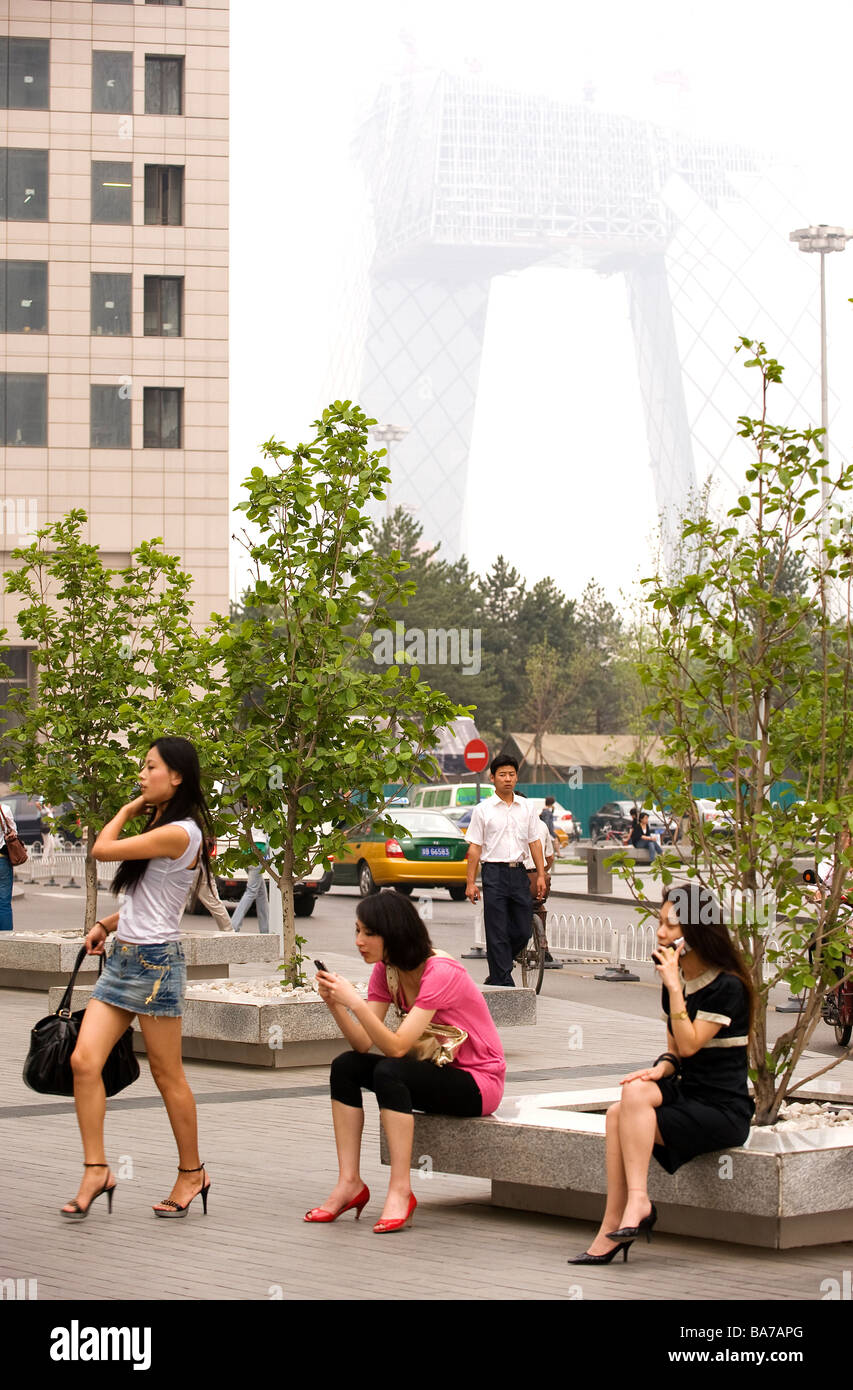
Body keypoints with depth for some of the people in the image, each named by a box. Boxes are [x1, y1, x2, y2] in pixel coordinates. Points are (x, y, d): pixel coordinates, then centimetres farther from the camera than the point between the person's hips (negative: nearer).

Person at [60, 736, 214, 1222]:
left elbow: (102, 850, -16)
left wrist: (128, 811, -1)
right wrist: (107, 924, 11)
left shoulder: (180, 833, -16)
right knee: (84, 1060, -2)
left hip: (155, 961, -9)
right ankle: (96, 1171, 1)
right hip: (122, 957, 9)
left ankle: (192, 1173, 18)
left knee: (168, 1075, 3)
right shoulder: (159, 828, 15)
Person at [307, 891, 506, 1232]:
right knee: (345, 1066, -8)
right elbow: (364, 1045, -7)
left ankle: (400, 1192, -29)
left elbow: (396, 1047, -30)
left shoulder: (440, 973, -23)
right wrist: (335, 1004, -22)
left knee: (388, 1073, -31)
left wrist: (355, 1002, -35)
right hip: (435, 1072, 8)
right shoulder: (386, 971, 1)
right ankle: (349, 1184, -10)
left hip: (478, 1082, -8)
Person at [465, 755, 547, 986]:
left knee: (522, 931, 4)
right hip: (494, 872, -4)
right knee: (497, 932, -4)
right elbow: (475, 847, 0)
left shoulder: (527, 808, 10)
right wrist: (471, 882, -5)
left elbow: (535, 843, 13)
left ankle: (497, 974, 24)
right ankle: (503, 982, -1)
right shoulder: (483, 810, 0)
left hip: (519, 872, 4)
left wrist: (541, 875, 6)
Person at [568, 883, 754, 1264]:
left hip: (725, 1110, -7)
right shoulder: (676, 980, 13)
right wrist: (661, 1068, -7)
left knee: (628, 1107, -26)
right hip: (687, 1094, 7)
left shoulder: (728, 987, -11)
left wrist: (674, 988, -17)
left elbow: (689, 1044, -17)